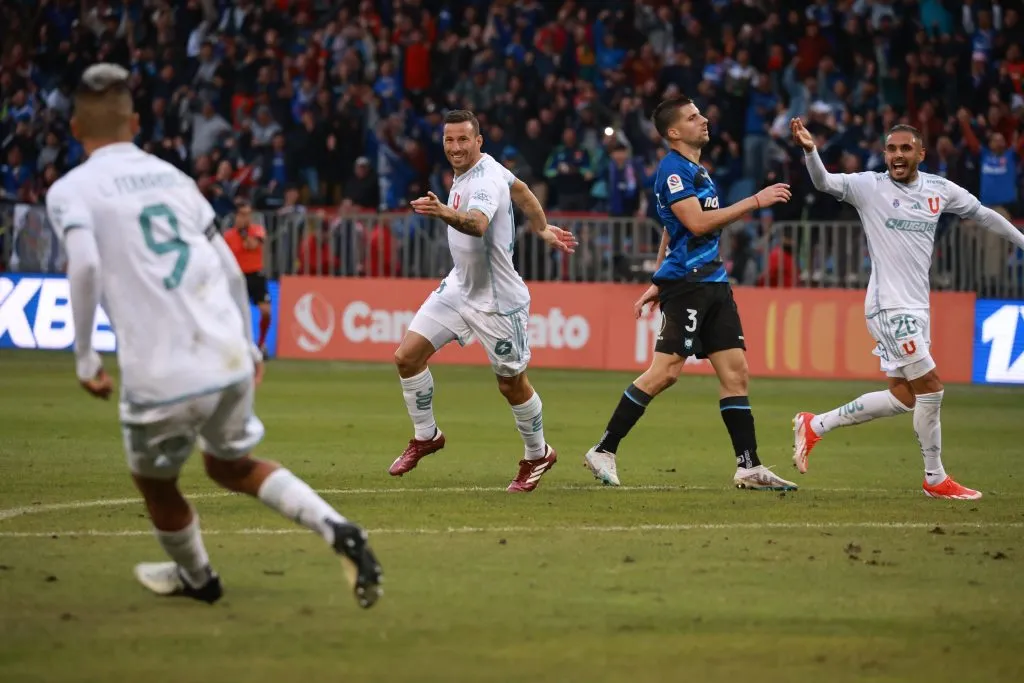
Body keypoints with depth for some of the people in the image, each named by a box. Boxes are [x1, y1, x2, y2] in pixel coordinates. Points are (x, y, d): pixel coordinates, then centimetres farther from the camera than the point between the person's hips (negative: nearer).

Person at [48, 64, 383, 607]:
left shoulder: (71, 190, 1)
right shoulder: (172, 176, 17)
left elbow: (85, 264, -18)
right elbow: (230, 269, 17)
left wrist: (84, 355, -8)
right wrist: (249, 345, 28)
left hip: (162, 376, -5)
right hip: (230, 359, 5)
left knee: (153, 479, 24)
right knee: (230, 464, 27)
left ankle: (195, 577, 45)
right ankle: (337, 531, 7)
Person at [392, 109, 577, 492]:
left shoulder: (484, 181, -26)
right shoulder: (488, 167, 1)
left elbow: (477, 224, -47)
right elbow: (520, 190, 17)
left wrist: (445, 213, -66)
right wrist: (542, 230, 21)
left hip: (497, 300, -8)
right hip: (460, 286, 8)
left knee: (512, 384, 7)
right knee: (407, 356, -3)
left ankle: (538, 456, 30)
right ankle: (425, 436, 15)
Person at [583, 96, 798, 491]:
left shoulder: (696, 170, 20)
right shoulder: (673, 169, -10)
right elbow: (697, 222, -21)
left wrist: (658, 284, 25)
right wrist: (755, 202, -18)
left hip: (713, 284, 9)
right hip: (686, 283, -9)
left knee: (735, 370, 3)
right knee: (666, 372, -12)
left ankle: (749, 467, 3)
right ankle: (603, 451, -4)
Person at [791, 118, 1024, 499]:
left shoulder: (939, 190, 8)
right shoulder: (869, 187, -7)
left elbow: (983, 215, 21)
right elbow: (824, 182, -19)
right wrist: (809, 150, -38)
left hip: (916, 308, 7)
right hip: (890, 306, -7)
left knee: (902, 398, 10)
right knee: (930, 388, -8)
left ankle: (814, 426, 22)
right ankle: (936, 479, 6)